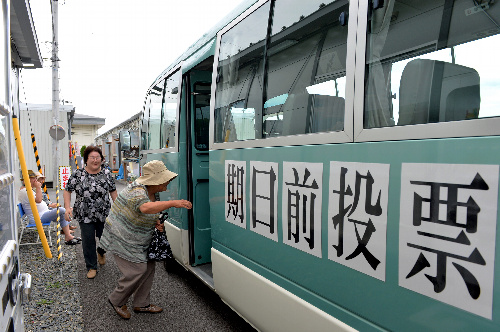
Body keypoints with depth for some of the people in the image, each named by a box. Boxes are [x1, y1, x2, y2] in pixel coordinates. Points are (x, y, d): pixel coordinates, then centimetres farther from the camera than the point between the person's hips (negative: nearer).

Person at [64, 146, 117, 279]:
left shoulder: (107, 174, -1)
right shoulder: (78, 174, -6)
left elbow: (113, 191, 6)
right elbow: (67, 190, 0)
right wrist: (68, 207, -12)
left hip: (104, 214, 2)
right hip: (85, 216, -1)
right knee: (88, 241, 5)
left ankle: (101, 253, 49)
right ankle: (91, 267, 23)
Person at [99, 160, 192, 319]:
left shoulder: (152, 192, 1)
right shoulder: (136, 191, -29)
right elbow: (145, 208, -51)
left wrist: (156, 222, -4)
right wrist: (173, 203, -53)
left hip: (137, 241, 9)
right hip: (121, 239, -9)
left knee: (149, 267, 9)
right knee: (137, 270, -8)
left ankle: (141, 304, 25)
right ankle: (116, 301, 18)